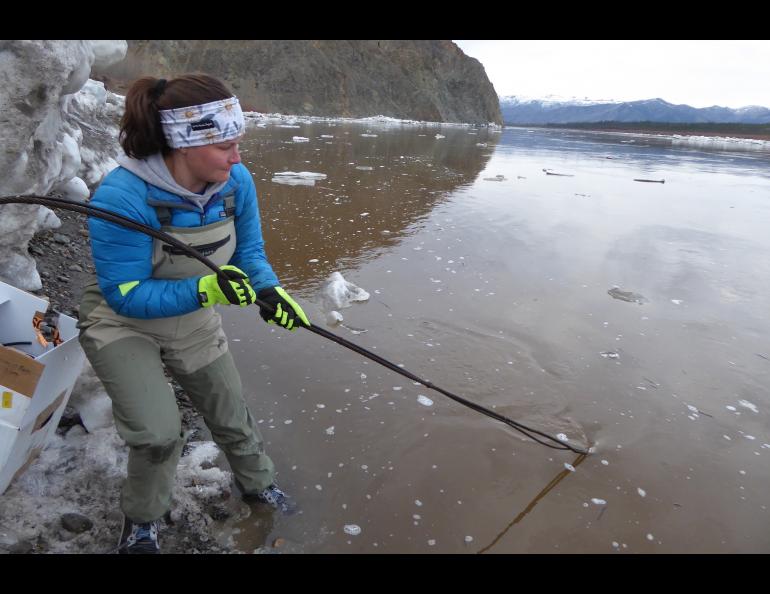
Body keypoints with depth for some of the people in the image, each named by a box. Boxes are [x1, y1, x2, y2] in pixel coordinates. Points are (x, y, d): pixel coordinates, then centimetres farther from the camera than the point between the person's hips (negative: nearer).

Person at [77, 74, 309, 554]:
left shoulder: (236, 181, -20)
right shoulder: (122, 198, -33)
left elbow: (249, 253, -8)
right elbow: (126, 295, -29)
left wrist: (271, 291, -29)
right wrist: (205, 289, -42)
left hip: (194, 324, 4)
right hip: (124, 326, -4)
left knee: (232, 418, 15)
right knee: (160, 436, -14)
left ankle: (259, 483, 46)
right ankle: (141, 521, 21)